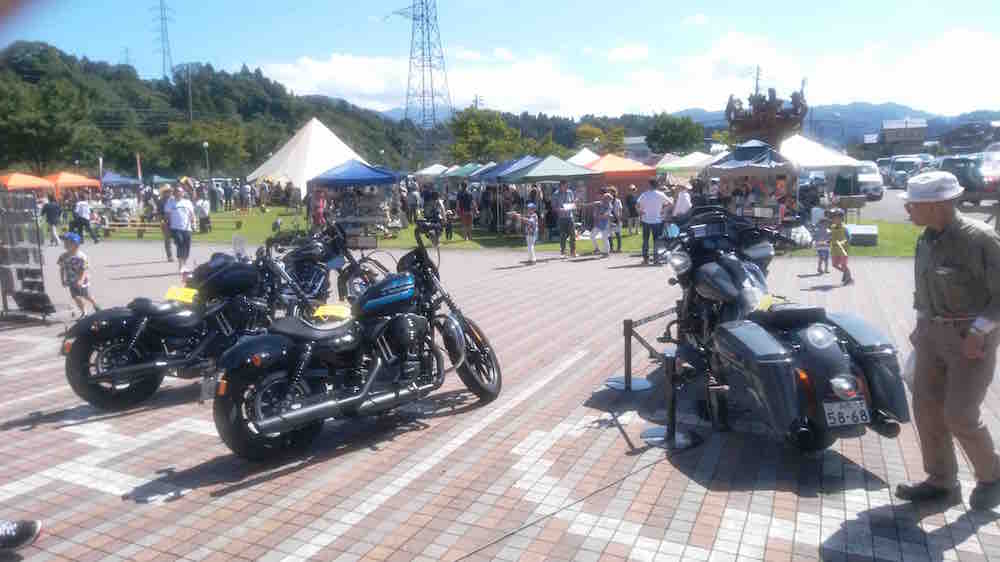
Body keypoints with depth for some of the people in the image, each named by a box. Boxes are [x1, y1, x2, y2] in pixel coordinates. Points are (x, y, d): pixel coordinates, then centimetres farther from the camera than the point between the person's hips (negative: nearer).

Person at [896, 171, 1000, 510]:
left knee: (960, 415, -6)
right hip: (933, 332, 7)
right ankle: (941, 480, 19)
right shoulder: (926, 240, 5)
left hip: (972, 337, -7)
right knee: (926, 406, 5)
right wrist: (920, 325, 13)